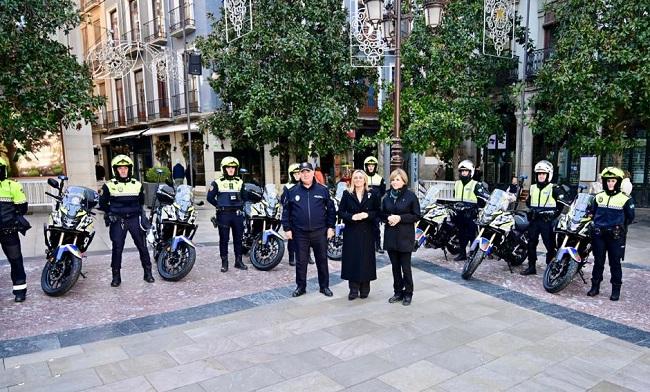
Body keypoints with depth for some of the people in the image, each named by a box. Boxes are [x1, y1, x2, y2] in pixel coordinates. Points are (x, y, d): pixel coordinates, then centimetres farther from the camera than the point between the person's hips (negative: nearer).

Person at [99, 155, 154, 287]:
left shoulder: (137, 185, 9)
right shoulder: (109, 186, 1)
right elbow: (102, 203, 10)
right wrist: (109, 214, -1)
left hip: (134, 219, 2)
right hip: (117, 221, -2)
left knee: (142, 246, 3)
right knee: (117, 248, 0)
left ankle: (148, 273, 14)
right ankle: (116, 276, 11)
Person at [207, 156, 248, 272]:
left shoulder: (240, 182, 11)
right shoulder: (217, 183, -1)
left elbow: (243, 197, 23)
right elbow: (210, 197, 3)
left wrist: (240, 206, 11)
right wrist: (219, 206, 1)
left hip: (237, 214, 3)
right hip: (224, 215, -3)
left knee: (238, 239, 8)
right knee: (224, 239, 2)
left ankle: (238, 261, 18)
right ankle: (224, 262, 10)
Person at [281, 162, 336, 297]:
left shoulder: (323, 190, 3)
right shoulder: (292, 191, 3)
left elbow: (331, 209, 5)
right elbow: (286, 211, 6)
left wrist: (330, 227, 0)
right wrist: (287, 228, 2)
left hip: (320, 232, 0)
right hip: (300, 233, 0)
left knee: (322, 260, 9)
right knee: (301, 261, 9)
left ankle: (324, 286, 22)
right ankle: (301, 286, 22)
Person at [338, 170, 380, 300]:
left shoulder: (372, 194, 5)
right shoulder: (347, 194, 5)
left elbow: (377, 211, 5)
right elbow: (341, 211, 2)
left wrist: (367, 214, -13)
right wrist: (352, 217, -14)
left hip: (367, 232, 0)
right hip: (351, 231, 0)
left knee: (366, 258, 2)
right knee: (352, 258, 0)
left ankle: (365, 289, 14)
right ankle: (353, 289, 9)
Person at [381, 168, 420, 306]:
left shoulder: (410, 196, -5)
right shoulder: (387, 196, 9)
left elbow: (416, 216, -6)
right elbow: (382, 214, 14)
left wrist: (400, 218, -17)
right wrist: (388, 218, -8)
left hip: (405, 236, -4)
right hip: (390, 236, 4)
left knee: (406, 267, 1)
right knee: (395, 266, 11)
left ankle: (408, 293, 15)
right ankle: (398, 292, 23)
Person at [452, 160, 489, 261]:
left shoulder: (475, 184, -6)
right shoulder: (457, 184, 14)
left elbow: (486, 196, -12)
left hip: (471, 214, -6)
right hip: (459, 213, 6)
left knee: (472, 234, -5)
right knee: (461, 234, 12)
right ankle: (462, 253, 20)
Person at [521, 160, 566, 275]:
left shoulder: (554, 188, -4)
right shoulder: (532, 188, 14)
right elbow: (528, 202, 26)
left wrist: (555, 213, -8)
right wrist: (531, 211, 12)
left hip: (547, 220, -5)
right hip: (534, 220, 6)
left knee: (550, 245, -4)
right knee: (531, 243, 8)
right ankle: (531, 267, 17)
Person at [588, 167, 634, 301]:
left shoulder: (625, 199, -4)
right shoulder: (598, 197, 8)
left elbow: (630, 217, 4)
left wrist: (620, 226, 5)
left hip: (615, 236, -3)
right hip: (599, 235, 3)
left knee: (615, 263, 3)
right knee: (598, 262, 10)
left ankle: (616, 289, 14)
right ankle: (595, 286, 19)